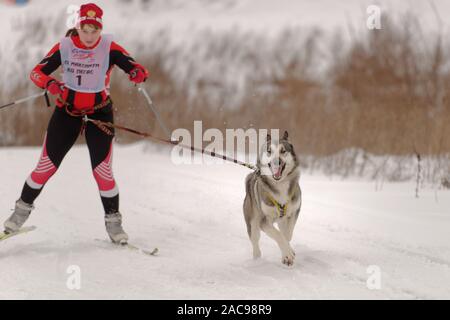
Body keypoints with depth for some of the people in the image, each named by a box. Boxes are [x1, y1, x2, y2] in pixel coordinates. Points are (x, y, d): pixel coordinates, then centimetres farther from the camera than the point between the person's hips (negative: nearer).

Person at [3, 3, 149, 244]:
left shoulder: (109, 47, -12)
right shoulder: (65, 46, -9)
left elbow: (137, 69, -16)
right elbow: (36, 72, -9)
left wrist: (138, 74, -40)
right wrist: (50, 84, -31)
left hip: (99, 113, -1)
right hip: (67, 111, 1)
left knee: (103, 171, -7)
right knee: (47, 165, 2)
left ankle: (113, 221, 12)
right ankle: (23, 209, 22)